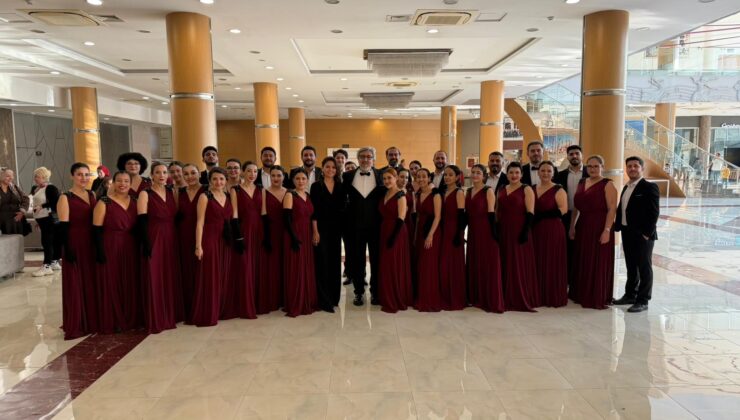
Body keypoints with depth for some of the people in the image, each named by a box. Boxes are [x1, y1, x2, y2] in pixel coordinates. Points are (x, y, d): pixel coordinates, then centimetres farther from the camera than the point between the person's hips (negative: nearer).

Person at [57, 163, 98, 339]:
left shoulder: (92, 195, 10)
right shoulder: (65, 198, -7)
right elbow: (63, 227, -12)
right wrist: (67, 249, -17)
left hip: (91, 244, 6)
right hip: (75, 245, -5)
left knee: (92, 283, 11)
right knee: (76, 285, 1)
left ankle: (93, 321, 22)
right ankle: (76, 326, 11)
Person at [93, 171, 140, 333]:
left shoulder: (134, 201, 8)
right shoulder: (104, 202, -6)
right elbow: (97, 230, -9)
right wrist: (100, 252, -15)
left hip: (130, 249, 5)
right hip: (110, 249, -5)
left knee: (131, 285, 10)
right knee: (112, 285, 2)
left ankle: (131, 319, 23)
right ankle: (113, 323, 13)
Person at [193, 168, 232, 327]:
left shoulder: (228, 197, 11)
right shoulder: (205, 197, -5)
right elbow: (200, 222, -9)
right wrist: (198, 245, -16)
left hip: (225, 242, 6)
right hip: (209, 240, -6)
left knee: (221, 277, 11)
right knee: (208, 278, -2)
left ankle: (217, 312, 22)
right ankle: (206, 316, 6)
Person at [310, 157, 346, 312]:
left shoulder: (341, 186, 8)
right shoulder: (316, 186, -2)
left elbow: (343, 208, 7)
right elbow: (313, 211, -6)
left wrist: (343, 228, 1)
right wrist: (315, 231, -12)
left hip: (336, 228, 4)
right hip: (322, 228, -4)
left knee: (335, 262, 8)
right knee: (322, 262, -5)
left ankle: (334, 297, 19)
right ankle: (324, 300, 0)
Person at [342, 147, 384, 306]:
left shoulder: (381, 175, 1)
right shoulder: (348, 176, 3)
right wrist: (345, 219, -1)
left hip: (376, 224, 0)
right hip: (355, 224, 1)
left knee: (376, 259, 7)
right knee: (357, 259, 8)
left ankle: (375, 292, 20)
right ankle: (358, 292, 20)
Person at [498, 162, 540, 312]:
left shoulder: (526, 189, -2)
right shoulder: (501, 190, 13)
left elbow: (530, 213, -9)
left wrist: (525, 232, -18)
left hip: (519, 231, -5)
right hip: (504, 232, 5)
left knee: (520, 265, -2)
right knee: (505, 264, 8)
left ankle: (522, 300, 6)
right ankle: (507, 299, 16)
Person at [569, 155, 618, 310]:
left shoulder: (607, 184, -6)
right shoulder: (581, 183, 12)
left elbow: (612, 209, -13)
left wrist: (607, 230, -20)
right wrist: (572, 227, 11)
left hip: (600, 228, -6)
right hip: (582, 228, 6)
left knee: (599, 263, 1)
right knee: (582, 262, 11)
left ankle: (599, 298, 12)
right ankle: (583, 295, 23)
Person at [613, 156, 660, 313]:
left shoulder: (649, 187, -10)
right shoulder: (626, 188, 14)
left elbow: (654, 212, -15)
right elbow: (620, 209, 16)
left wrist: (647, 233, -18)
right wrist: (618, 227, 7)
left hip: (642, 235, -7)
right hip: (627, 234, 7)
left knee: (644, 267, 2)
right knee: (631, 266, 16)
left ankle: (643, 301, 8)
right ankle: (630, 294, 27)